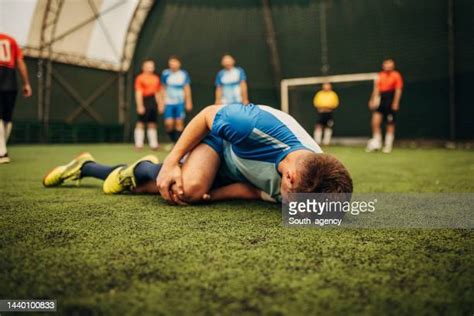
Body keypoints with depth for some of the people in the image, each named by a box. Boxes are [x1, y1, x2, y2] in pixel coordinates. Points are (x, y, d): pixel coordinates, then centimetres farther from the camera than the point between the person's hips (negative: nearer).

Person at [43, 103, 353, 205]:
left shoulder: (307, 185, -31)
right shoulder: (265, 126, -44)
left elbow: (263, 191, -14)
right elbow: (208, 114, -25)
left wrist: (210, 195, -29)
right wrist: (170, 162, -24)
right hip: (217, 137, -4)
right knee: (191, 186, -34)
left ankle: (86, 166, 31)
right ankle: (145, 168, 2)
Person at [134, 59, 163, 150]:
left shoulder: (156, 79, 15)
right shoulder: (140, 78, -4)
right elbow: (138, 93, -9)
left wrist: (160, 105, 15)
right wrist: (139, 106, -16)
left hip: (153, 102, 6)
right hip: (144, 103, -6)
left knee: (152, 124, 9)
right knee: (140, 123, -4)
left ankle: (153, 144, 14)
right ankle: (138, 144, 1)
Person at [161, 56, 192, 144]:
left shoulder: (184, 74, 1)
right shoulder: (165, 74, 2)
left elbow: (187, 89, 7)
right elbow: (163, 88, 10)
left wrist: (188, 102, 4)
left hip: (180, 103, 0)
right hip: (169, 103, 0)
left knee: (179, 123, -3)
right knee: (169, 123, -8)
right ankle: (173, 141, 15)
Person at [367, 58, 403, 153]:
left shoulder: (396, 75, -2)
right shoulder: (380, 76, 10)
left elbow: (398, 90, -5)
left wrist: (395, 103, -11)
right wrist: (373, 100, 6)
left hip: (390, 103, -3)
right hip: (380, 101, 3)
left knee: (390, 124, 4)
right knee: (376, 120, -12)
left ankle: (388, 145, 15)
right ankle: (376, 143, -1)